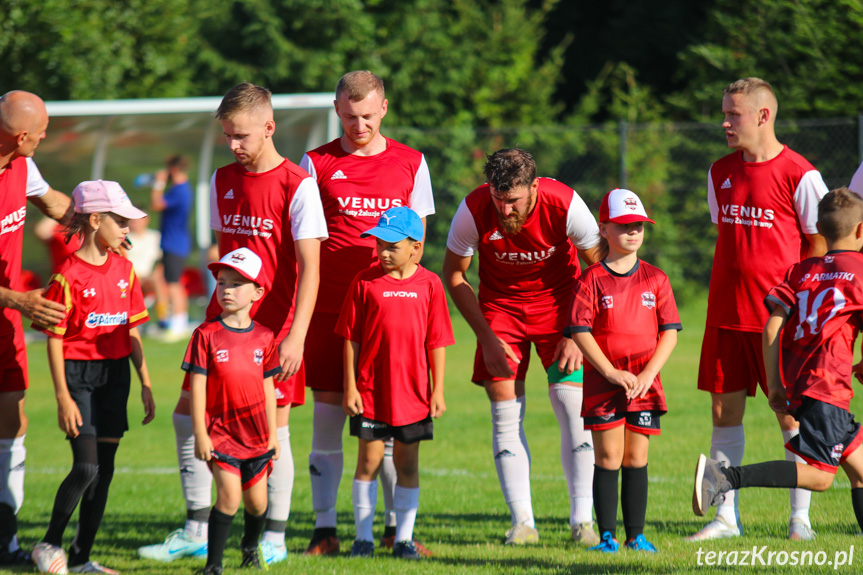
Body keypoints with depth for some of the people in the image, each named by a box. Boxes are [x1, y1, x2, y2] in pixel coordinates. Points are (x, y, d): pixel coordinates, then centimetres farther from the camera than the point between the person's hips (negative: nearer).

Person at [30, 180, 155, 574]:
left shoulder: (124, 269, 7)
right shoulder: (69, 276, -11)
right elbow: (54, 340, -10)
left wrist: (145, 383, 11)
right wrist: (63, 397, -14)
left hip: (115, 374, 6)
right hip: (78, 374, -6)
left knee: (105, 470, 6)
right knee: (86, 467, -13)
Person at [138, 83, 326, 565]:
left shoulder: (296, 185, -10)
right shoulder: (223, 181, 9)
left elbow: (309, 268, -14)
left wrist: (295, 337, -21)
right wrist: (219, 309, 18)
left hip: (275, 324, -6)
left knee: (273, 426, -2)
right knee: (189, 415, 2)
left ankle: (274, 539, 8)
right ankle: (196, 534, 11)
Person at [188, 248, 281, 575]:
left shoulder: (263, 337, 3)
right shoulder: (206, 335, -6)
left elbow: (267, 388, 9)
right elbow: (198, 387, -7)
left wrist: (272, 434, 10)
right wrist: (200, 434, -10)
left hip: (256, 435, 3)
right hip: (221, 431, -3)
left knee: (257, 501, 11)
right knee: (229, 495, -17)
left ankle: (251, 545, 41)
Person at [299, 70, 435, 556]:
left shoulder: (410, 163, 9)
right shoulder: (317, 164, 5)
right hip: (331, 305, -1)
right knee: (328, 413, -2)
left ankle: (396, 526, 10)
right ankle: (325, 529, 2)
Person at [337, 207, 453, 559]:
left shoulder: (429, 285, 0)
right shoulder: (365, 282, -1)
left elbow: (437, 342, 4)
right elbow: (351, 339, 1)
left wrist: (437, 390, 1)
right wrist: (350, 387, -4)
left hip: (413, 391, 1)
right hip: (370, 391, -1)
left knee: (407, 463, 7)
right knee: (369, 460, 2)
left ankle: (404, 537, 14)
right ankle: (363, 536, 10)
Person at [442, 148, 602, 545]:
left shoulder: (564, 205, -26)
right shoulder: (473, 210, -23)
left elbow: (600, 269, -10)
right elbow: (454, 275, -6)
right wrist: (487, 337, -11)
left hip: (558, 300, -1)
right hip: (499, 306, 1)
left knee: (572, 403, -12)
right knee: (505, 408, -7)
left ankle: (582, 519, -5)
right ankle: (522, 522, -4)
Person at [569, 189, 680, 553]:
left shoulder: (655, 280, 5)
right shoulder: (592, 280, -3)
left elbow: (670, 331, 3)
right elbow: (581, 331, -8)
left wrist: (648, 374, -10)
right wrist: (612, 373, -16)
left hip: (645, 383, 2)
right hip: (602, 383, -2)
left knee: (636, 458, 5)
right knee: (608, 458, -3)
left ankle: (636, 535, 10)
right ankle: (607, 536, 1)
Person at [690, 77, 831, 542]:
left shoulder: (798, 175, -8)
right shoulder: (721, 172, 10)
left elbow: (819, 246, -4)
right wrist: (732, 287, 12)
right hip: (727, 313, 5)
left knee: (790, 415, -1)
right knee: (724, 412, 4)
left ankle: (800, 517, 8)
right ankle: (726, 517, 11)